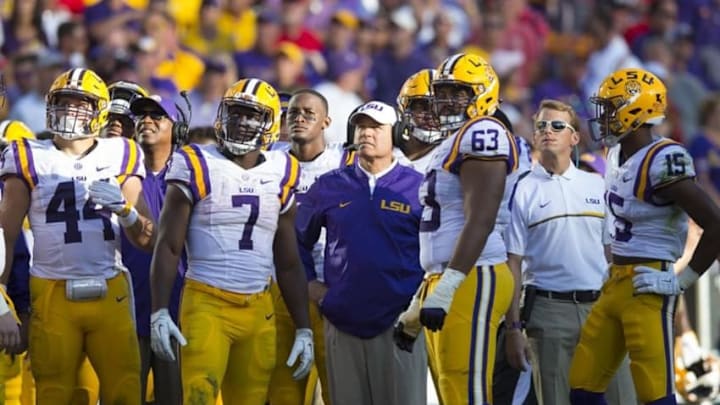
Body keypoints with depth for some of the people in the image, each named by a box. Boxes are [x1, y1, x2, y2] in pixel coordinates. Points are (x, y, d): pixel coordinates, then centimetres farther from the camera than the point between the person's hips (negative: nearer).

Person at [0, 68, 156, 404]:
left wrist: (123, 208, -11)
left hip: (109, 292, 1)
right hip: (53, 295, -1)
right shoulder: (30, 159, 5)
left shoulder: (121, 157, 9)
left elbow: (147, 239, 9)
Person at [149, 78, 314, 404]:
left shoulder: (280, 175, 11)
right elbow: (168, 247, -3)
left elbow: (289, 264, 16)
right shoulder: (198, 167, -2)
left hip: (259, 310, 4)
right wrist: (159, 312, -13)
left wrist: (304, 329, 12)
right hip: (207, 304, -4)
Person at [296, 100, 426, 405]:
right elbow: (298, 240, 20)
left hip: (398, 322, -3)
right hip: (342, 320, 3)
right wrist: (311, 286, 9)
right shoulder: (329, 187, 9)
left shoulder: (417, 187, 1)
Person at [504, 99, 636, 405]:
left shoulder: (596, 187, 12)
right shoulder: (523, 191, 2)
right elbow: (513, 263, 0)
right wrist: (513, 328, -5)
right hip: (550, 309, -3)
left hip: (600, 305, 3)